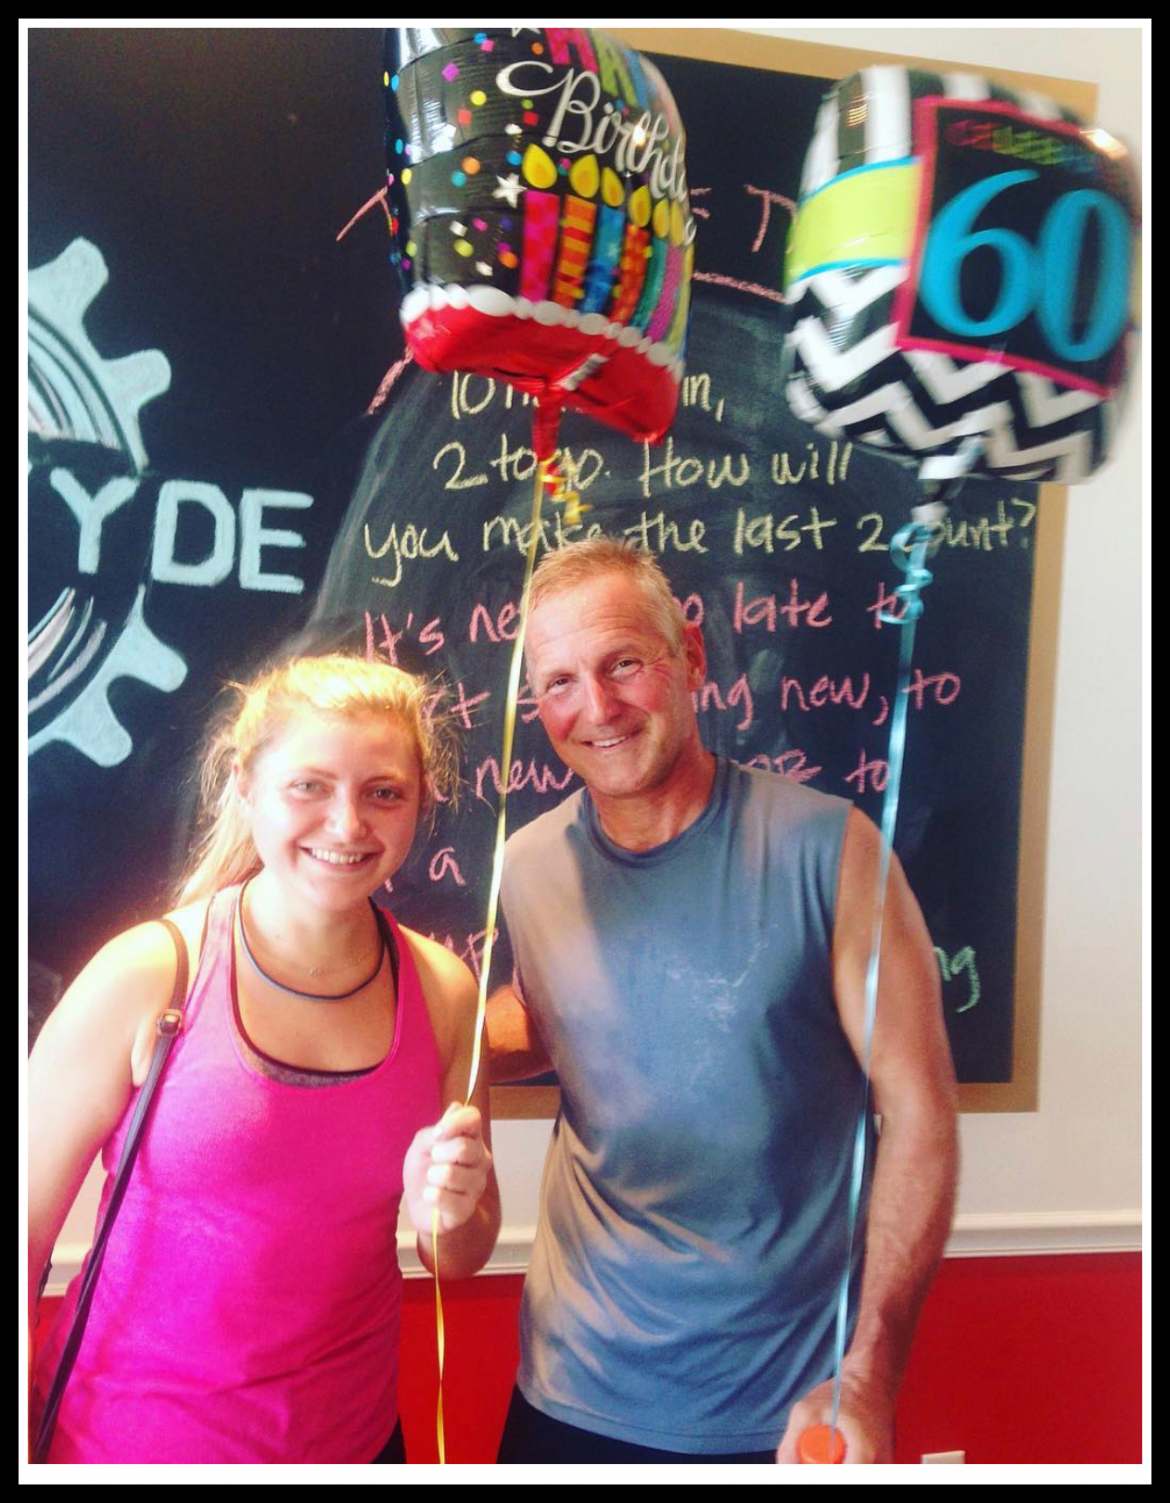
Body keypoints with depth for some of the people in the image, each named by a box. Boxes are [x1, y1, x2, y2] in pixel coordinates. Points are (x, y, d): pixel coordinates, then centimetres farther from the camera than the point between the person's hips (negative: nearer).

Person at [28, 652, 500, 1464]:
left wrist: (446, 1213, -17)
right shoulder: (144, 977, -18)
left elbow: (462, 1258, 3)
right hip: (130, 1441, -3)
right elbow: (27, 1231, -10)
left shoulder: (443, 991, -8)